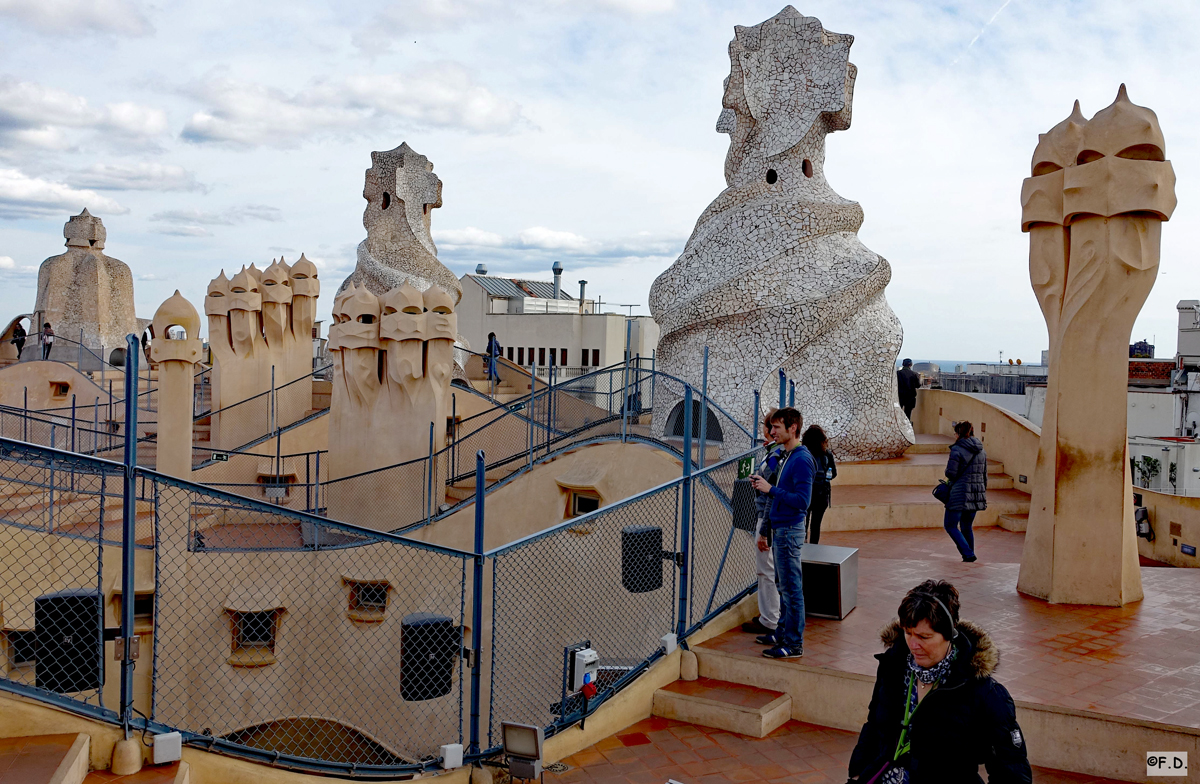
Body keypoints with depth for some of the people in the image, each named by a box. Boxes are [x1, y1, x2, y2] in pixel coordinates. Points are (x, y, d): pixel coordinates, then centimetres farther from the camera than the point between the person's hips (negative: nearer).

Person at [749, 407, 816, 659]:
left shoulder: (801, 460, -18)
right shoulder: (787, 456, 12)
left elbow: (802, 499, -24)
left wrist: (771, 489, -21)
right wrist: (764, 484, 5)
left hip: (790, 531, -10)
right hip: (781, 528, 10)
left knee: (791, 589, -3)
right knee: (784, 587, 19)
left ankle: (794, 644, 4)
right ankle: (782, 634, 30)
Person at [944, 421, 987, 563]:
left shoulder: (957, 450, -13)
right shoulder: (981, 451, 9)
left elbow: (951, 473, -15)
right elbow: (984, 476, 15)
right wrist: (982, 492, 24)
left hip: (960, 493, -7)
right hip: (977, 493, 7)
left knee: (951, 526, 4)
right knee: (967, 527, 17)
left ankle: (968, 554, -7)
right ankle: (969, 558, 17)